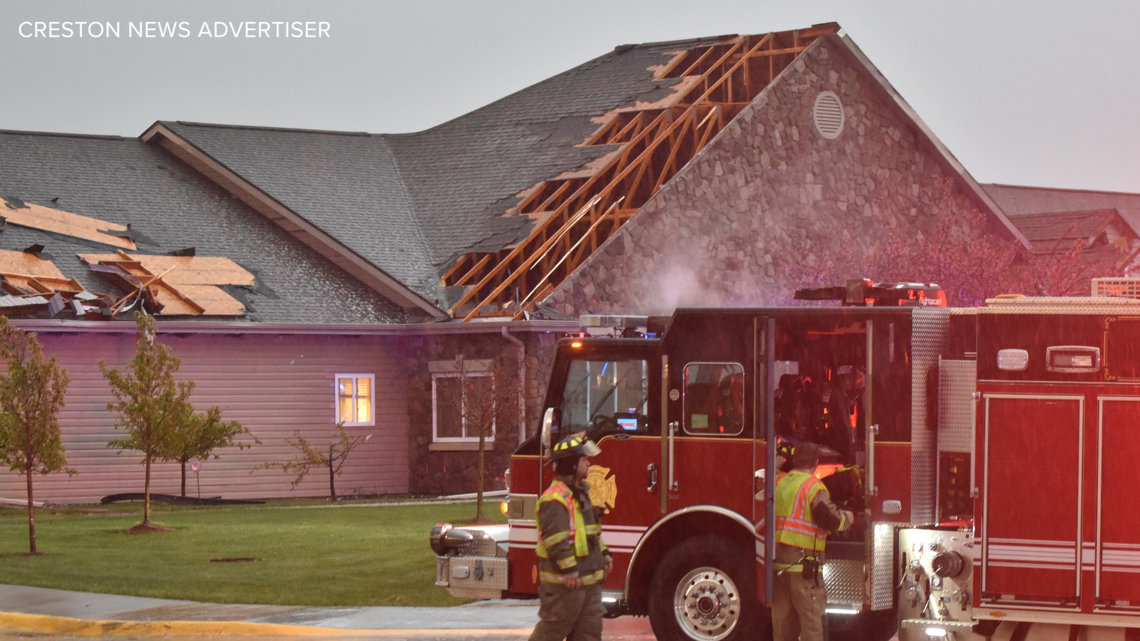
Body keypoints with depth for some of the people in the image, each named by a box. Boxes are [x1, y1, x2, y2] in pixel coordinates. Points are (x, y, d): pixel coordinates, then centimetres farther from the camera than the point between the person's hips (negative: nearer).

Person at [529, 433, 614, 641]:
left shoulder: (580, 493, 16)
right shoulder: (555, 498, -18)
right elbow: (556, 540, -24)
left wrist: (604, 554, 20)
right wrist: (569, 570, -24)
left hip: (588, 579, 10)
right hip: (565, 583, -10)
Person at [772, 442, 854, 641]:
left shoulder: (779, 482, 10)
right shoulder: (813, 487, -10)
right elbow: (829, 518, -16)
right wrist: (846, 518, 3)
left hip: (778, 559, 6)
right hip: (803, 560, -6)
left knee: (782, 617, 13)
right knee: (811, 616, -1)